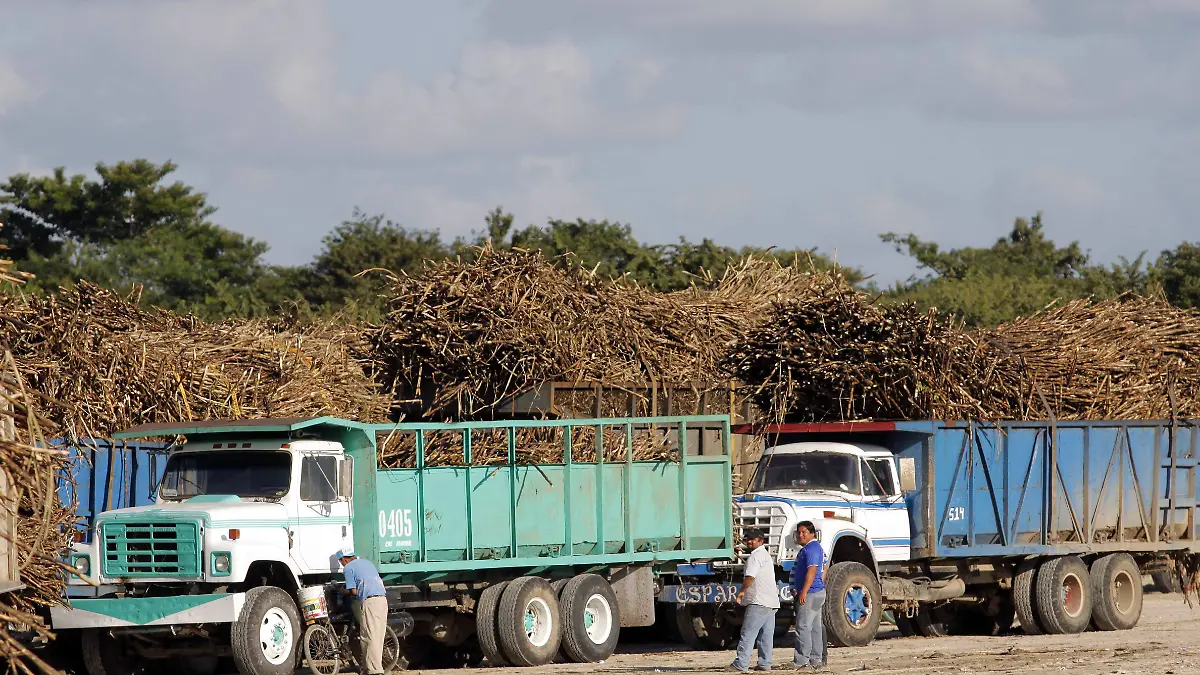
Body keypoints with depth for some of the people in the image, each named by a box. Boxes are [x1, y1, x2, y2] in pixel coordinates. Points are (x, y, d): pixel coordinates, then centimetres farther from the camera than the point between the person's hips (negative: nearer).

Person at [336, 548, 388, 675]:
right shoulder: (367, 562, 25)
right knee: (377, 637, 10)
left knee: (370, 637, -9)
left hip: (369, 601, -8)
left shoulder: (348, 568, 3)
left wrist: (343, 591, 18)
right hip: (383, 598, 8)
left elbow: (354, 591, -3)